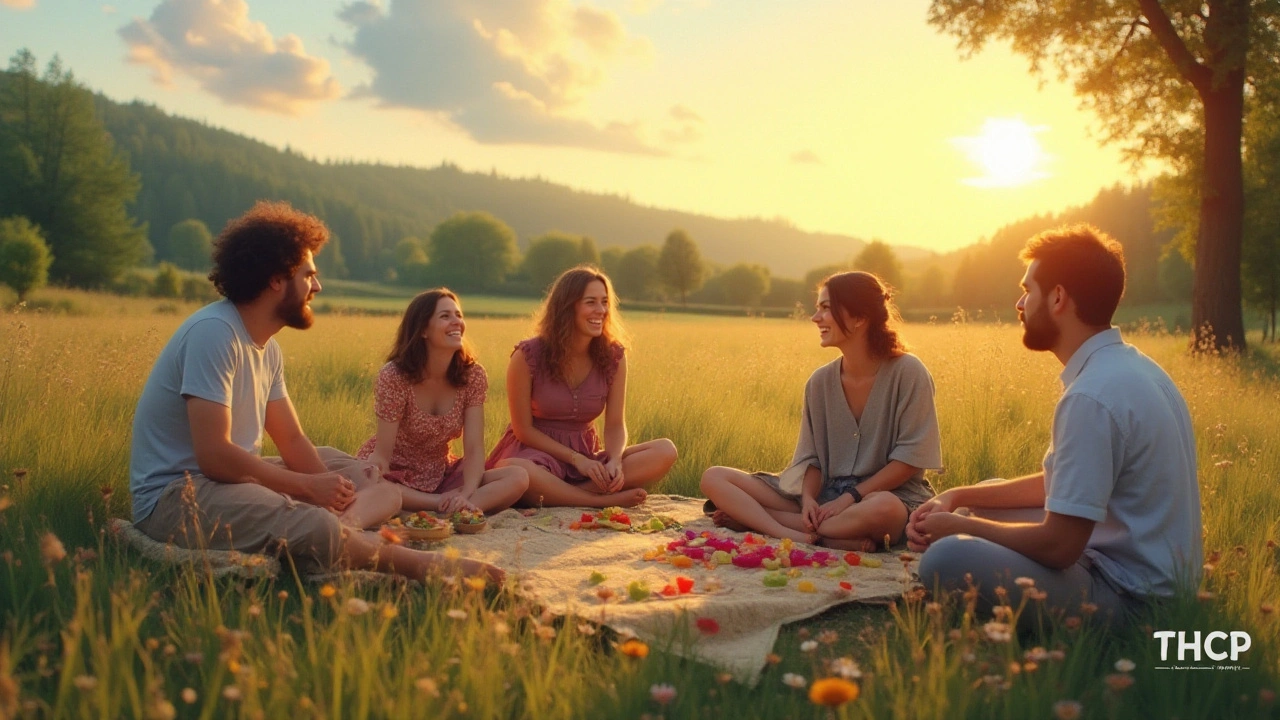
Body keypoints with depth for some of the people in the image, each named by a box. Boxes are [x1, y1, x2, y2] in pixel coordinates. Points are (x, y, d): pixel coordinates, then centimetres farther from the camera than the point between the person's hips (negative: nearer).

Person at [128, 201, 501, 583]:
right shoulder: (214, 332, -19)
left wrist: (331, 492, -11)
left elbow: (293, 441, 10)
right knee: (314, 528, -36)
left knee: (382, 486, 4)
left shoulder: (267, 349, 10)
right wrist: (310, 487, -16)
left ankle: (343, 523, -29)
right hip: (174, 495, -10)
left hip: (234, 479, 10)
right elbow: (214, 456, -25)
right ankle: (423, 565, -17)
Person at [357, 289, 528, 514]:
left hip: (440, 474, 3)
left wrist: (466, 495, -32)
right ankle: (448, 505, -25)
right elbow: (382, 453, -20)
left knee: (518, 478, -19)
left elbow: (474, 449, -13)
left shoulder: (473, 375, -8)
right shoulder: (394, 376, -17)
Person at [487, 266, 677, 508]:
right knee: (512, 471, -41)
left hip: (587, 454, 4)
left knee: (665, 451, -19)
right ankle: (606, 501, -23)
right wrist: (576, 459, -17)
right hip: (536, 453, -4)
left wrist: (615, 461, -24)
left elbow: (615, 425, -2)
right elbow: (524, 429, -8)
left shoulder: (614, 355, -3)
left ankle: (556, 494, -26)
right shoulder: (527, 356, -13)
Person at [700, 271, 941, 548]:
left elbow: (910, 457, -11)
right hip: (825, 494, 4)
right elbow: (811, 456, 6)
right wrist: (809, 498, -15)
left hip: (887, 494, -4)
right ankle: (797, 536, -32)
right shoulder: (820, 381, 4)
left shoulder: (907, 373, -9)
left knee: (884, 509, -44)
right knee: (714, 478, -10)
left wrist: (850, 497, -17)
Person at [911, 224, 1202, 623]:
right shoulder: (1126, 365, 8)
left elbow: (1058, 546, -24)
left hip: (1128, 598, -10)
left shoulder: (1092, 395, -25)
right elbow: (1059, 484, 16)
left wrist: (960, 526, -9)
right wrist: (959, 497, 6)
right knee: (987, 495, 21)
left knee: (947, 559, -28)